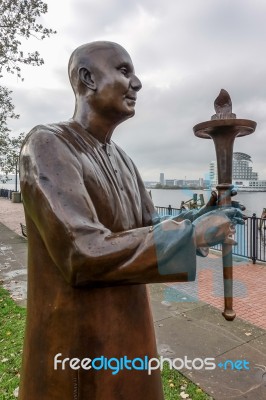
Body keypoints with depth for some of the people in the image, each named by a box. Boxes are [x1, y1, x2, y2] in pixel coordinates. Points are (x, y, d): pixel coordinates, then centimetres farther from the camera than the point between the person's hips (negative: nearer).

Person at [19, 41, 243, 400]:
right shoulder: (46, 145, -20)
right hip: (77, 343, -7)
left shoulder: (122, 159, 6)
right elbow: (85, 254, -30)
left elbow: (148, 229, 8)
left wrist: (198, 221, -11)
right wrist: (191, 235, -24)